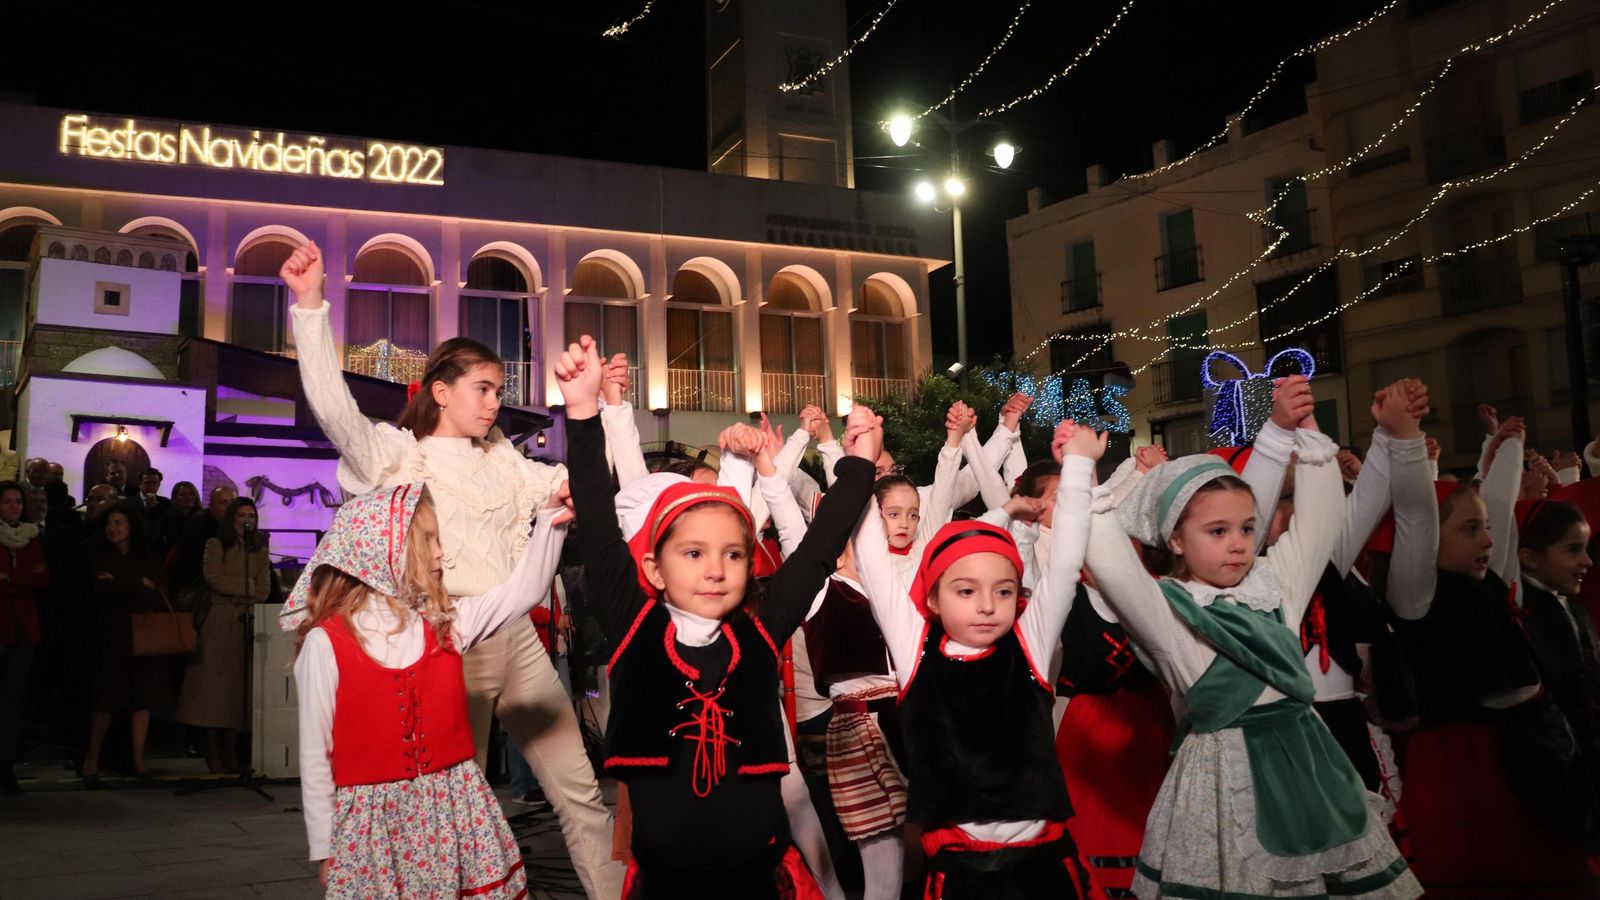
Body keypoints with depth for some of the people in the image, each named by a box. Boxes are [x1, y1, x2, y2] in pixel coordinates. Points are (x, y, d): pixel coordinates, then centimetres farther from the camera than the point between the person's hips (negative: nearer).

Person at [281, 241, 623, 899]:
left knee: (582, 792, 8)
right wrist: (311, 305, -26)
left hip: (519, 638, 6)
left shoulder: (503, 463, 17)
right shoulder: (400, 454, 1)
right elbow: (334, 409, -17)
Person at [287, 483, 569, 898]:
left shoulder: (445, 622, 3)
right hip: (373, 821, -4)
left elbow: (519, 591, 4)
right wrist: (324, 848, -2)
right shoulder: (326, 644, -9)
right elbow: (315, 754, -5)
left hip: (455, 810, 4)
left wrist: (551, 520, -6)